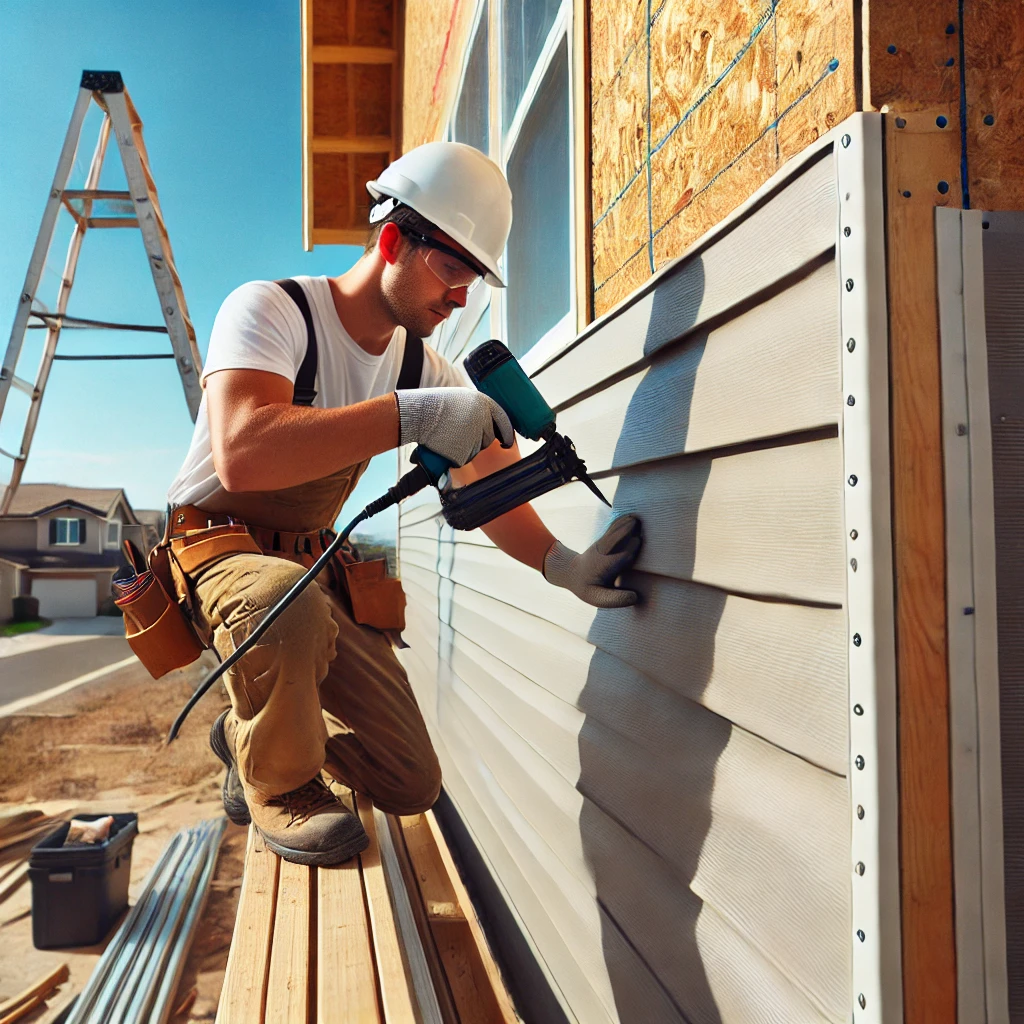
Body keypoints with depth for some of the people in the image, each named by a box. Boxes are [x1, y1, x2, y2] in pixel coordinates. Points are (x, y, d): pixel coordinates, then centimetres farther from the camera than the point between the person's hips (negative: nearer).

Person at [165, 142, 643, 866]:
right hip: (217, 545, -5)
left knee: (413, 786, 2)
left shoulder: (425, 369, 0)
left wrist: (564, 565, -25)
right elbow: (243, 457, -39)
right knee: (291, 602, -44)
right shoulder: (270, 310, -20)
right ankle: (278, 784, -11)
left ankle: (250, 732, 28)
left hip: (315, 562, 6)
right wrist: (414, 415, -44)